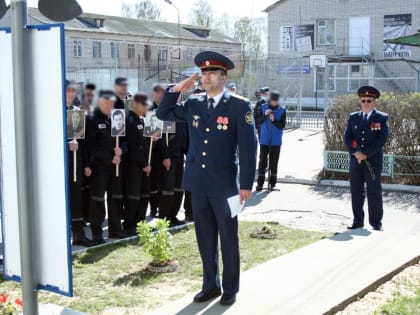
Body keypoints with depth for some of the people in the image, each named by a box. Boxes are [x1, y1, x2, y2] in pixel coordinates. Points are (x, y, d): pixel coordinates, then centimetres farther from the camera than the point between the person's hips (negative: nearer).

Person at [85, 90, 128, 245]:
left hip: (115, 164, 6)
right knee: (98, 199, -2)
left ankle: (115, 229, 21)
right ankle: (96, 232, 5)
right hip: (99, 165, -6)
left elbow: (123, 139, 15)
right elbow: (92, 146, -12)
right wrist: (110, 158, -16)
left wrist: (120, 150, -7)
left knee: (116, 197, 10)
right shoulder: (92, 120, -5)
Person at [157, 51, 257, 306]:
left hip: (224, 184, -5)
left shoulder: (239, 106, -7)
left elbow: (248, 147, -9)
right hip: (198, 183, 5)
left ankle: (230, 288, 21)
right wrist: (177, 90, 2)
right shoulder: (193, 104, 7)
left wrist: (246, 184, -12)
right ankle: (210, 285, 27)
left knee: (228, 239, 7)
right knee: (205, 238, 14)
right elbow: (163, 114, 17)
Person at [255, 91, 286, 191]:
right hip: (264, 140, 1)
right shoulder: (263, 107, 1)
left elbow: (282, 125, -8)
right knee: (262, 161, -1)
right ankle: (260, 182, 5)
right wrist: (265, 115, -19)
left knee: (273, 162, 6)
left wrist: (274, 120, -24)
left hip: (276, 141, -1)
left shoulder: (282, 110, -4)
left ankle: (272, 182, 16)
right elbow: (259, 122, -2)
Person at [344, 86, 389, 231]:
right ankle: (358, 221, 16)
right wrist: (355, 153, -12)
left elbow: (382, 139, -8)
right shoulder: (353, 117, 11)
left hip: (373, 161, -3)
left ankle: (376, 223, 5)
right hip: (355, 161, 4)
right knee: (356, 192, 7)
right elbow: (347, 137, 4)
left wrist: (365, 153, -16)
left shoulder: (382, 118, 1)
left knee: (374, 192, -2)